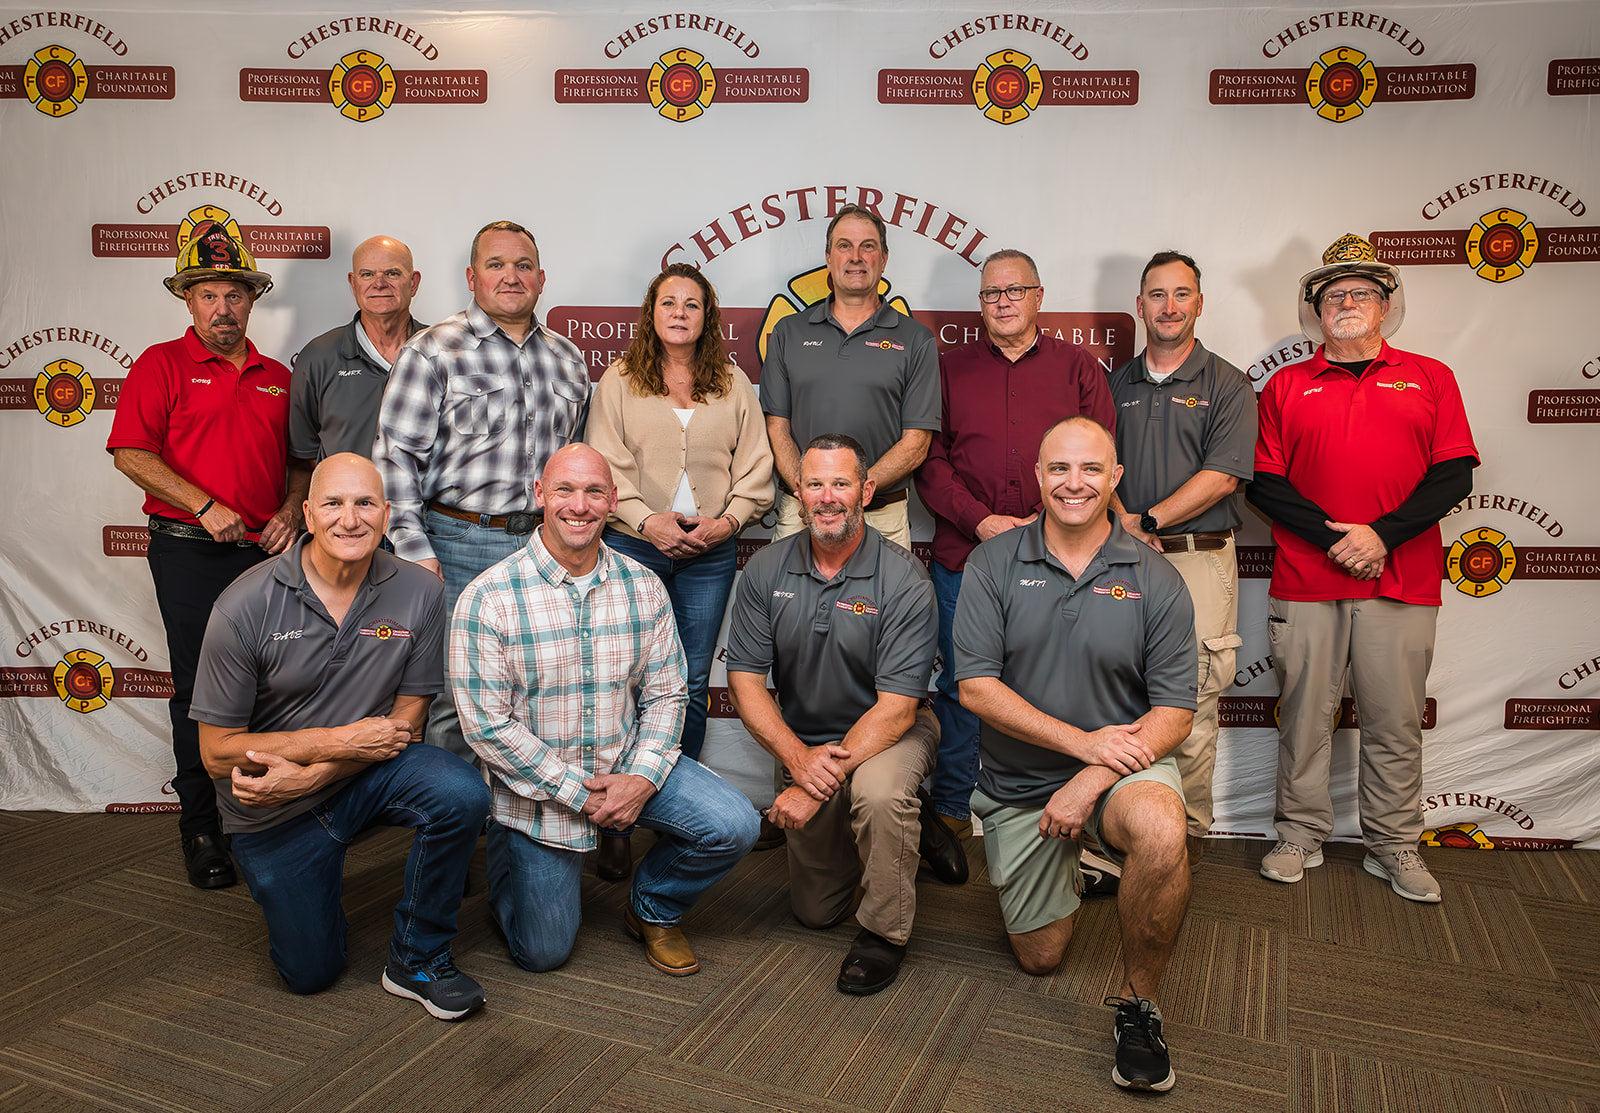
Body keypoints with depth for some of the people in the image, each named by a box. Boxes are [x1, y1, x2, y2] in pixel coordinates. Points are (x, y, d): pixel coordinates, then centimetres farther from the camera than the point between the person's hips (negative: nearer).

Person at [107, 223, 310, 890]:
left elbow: (299, 460, 20)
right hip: (190, 553, -3)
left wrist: (292, 509, 0)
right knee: (199, 688, 1)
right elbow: (130, 452, -7)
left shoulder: (277, 378, 15)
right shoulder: (162, 365, 2)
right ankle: (200, 828, 13)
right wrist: (205, 506, -15)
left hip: (265, 552, 4)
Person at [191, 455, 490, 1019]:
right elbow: (217, 751, -14)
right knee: (310, 973, 7)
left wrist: (309, 775, -21)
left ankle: (416, 957, -7)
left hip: (369, 773, 1)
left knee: (462, 795, -30)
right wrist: (338, 741, -21)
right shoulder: (245, 608, -19)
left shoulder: (419, 592, -15)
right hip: (273, 810, -1)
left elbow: (406, 719, -9)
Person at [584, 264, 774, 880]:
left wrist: (728, 520, -7)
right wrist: (647, 520, -14)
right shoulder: (619, 381, 6)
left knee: (692, 684, 5)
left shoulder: (733, 385, 11)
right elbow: (605, 466, -1)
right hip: (634, 545, -2)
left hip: (710, 552, 2)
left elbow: (755, 467, 8)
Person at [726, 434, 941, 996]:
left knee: (878, 792, -40)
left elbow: (896, 709, -25)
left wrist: (822, 781, -30)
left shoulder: (904, 581, -22)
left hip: (890, 732, -4)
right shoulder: (766, 571, -10)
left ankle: (884, 930, -12)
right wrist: (798, 756, -25)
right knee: (815, 910, 13)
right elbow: (745, 681, -10)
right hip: (803, 740, 4)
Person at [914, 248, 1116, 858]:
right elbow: (930, 459, 4)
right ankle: (950, 811, 21)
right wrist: (981, 520, -9)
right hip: (963, 556, 1)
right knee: (960, 687, 6)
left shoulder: (1078, 367, 10)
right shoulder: (950, 369, 12)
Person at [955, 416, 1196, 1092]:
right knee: (1040, 957, 10)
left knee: (1160, 833, -36)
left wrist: (1091, 781, -21)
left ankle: (1138, 1001, -11)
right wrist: (1082, 740, -20)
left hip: (1120, 764, -1)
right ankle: (1070, 863, 43)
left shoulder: (1155, 580, -6)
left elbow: (1175, 712, -8)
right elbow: (976, 687, -12)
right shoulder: (993, 565, -6)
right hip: (1020, 783, 1)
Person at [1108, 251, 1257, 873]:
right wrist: (1121, 518, -9)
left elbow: (1222, 476, -7)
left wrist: (1147, 521, -12)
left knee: (1192, 704, -1)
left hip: (1199, 560, -3)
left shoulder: (1227, 386, 4)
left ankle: (1189, 830, 14)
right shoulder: (1116, 384, 15)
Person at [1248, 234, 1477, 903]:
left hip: (1402, 582, 0)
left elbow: (1454, 476, 2)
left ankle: (1394, 846, 20)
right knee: (1304, 714, 5)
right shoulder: (1286, 386, 10)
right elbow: (1263, 483, 2)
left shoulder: (1428, 378, 11)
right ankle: (1300, 836, 19)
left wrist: (1382, 534, -11)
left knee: (1395, 721, 6)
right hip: (1304, 583, 0)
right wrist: (1333, 537, -10)